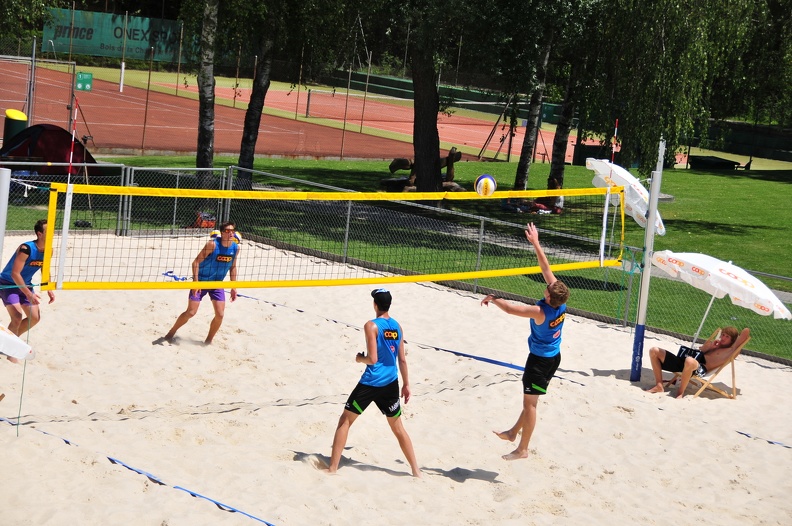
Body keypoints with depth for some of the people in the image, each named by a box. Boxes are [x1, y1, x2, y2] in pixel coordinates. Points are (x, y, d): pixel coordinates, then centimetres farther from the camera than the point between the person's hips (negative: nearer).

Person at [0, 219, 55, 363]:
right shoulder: (26, 249, -31)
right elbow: (15, 274, -32)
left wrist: (49, 290, -2)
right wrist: (28, 294, -35)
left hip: (25, 285, 8)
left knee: (35, 318, 6)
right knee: (17, 316, -21)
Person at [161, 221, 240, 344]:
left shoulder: (236, 247, -5)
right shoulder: (213, 244, -21)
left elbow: (232, 267, 9)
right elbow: (196, 262, -18)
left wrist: (233, 287, 7)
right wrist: (195, 281, -25)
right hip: (201, 281, -4)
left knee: (220, 314, -5)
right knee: (190, 312, -5)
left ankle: (208, 340, 15)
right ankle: (170, 334, 14)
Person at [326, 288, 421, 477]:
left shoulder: (371, 326, -12)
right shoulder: (397, 326, 5)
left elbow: (373, 359, -17)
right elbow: (402, 360, 8)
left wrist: (360, 358, 3)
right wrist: (406, 385, 16)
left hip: (371, 383, -5)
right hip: (391, 384, 5)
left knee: (345, 420, 7)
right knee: (398, 428, 16)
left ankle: (333, 467, 5)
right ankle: (416, 470, 15)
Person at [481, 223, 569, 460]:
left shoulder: (541, 312, -30)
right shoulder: (561, 302, -11)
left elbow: (511, 309, -25)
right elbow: (546, 267, -7)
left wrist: (492, 298, -8)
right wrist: (536, 243, -2)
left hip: (540, 360, -8)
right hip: (554, 357, 8)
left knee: (530, 403, 1)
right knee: (531, 399, 21)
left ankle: (522, 449, 9)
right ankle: (514, 432, 37)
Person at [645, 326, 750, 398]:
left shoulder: (730, 351, 8)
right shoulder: (716, 346, 33)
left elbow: (746, 331, 1)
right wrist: (709, 345, 11)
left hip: (700, 368, -8)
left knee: (689, 361, -48)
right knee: (654, 351, -1)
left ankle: (680, 392, -24)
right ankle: (659, 386, -3)